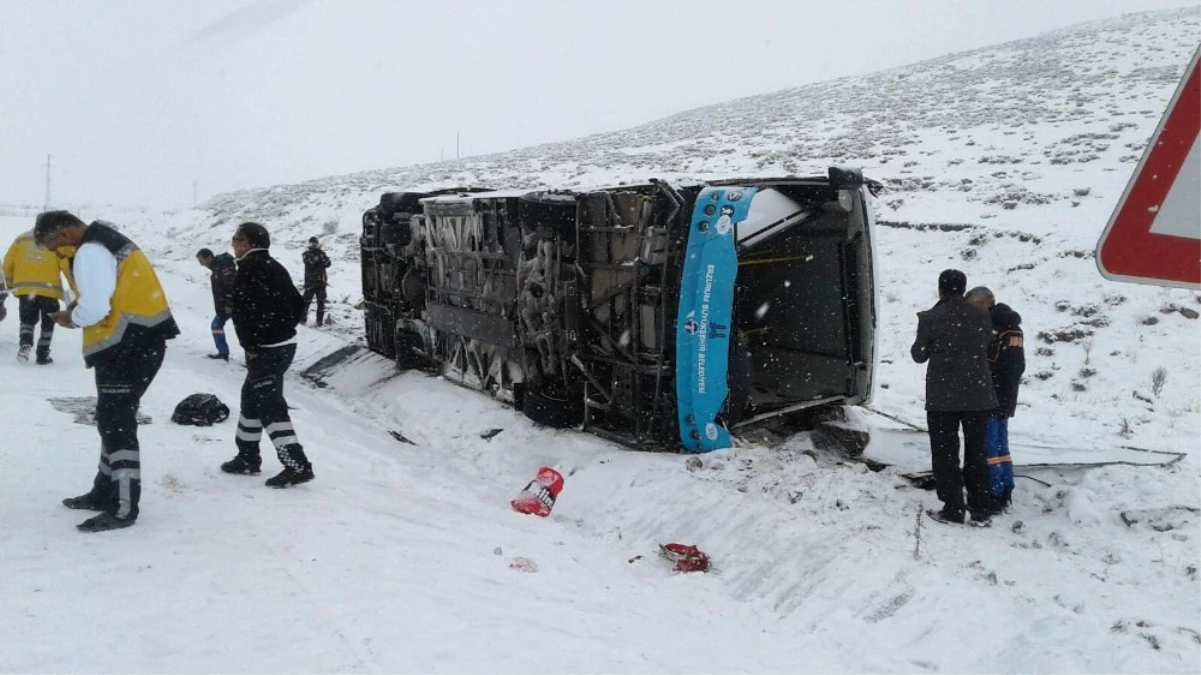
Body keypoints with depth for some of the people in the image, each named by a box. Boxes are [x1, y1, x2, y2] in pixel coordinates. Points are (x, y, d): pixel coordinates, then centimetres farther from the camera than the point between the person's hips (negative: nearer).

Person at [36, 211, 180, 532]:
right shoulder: (107, 240, 16)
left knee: (116, 422, -6)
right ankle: (106, 492, 31)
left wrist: (71, 318, -3)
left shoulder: (90, 252, -16)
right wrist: (80, 305, 11)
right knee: (115, 419, 19)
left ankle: (124, 508, -2)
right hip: (141, 341, 10)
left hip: (127, 347, -10)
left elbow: (95, 309, -23)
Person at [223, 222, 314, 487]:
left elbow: (247, 310, -22)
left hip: (266, 349, -10)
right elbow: (298, 304, 18)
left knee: (270, 406, -10)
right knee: (251, 398, 21)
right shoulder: (274, 267, 16)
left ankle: (297, 465, -15)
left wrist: (251, 346, -14)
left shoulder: (250, 268, -12)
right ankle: (248, 458, 31)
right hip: (283, 343, 10)